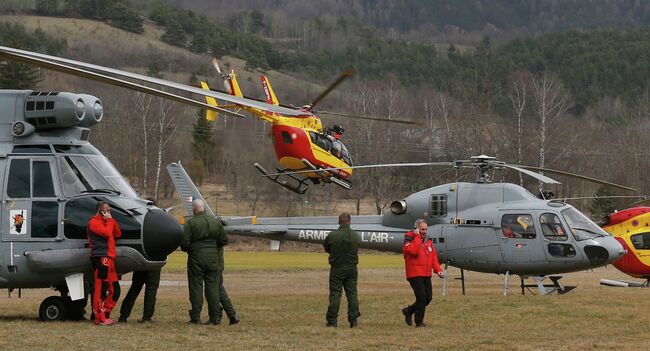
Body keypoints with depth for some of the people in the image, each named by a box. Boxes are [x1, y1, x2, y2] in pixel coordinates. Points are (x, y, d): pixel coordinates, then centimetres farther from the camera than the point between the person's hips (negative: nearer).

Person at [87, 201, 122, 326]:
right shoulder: (94, 222, -4)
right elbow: (107, 233, -18)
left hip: (108, 259, 10)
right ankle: (100, 318, -9)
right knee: (100, 289, -9)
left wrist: (112, 220, 12)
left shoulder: (105, 222, 27)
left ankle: (105, 315, 14)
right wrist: (109, 220, -4)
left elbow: (118, 234, 22)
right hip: (100, 258, -10)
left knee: (114, 289, 9)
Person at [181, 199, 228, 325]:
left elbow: (184, 243, -12)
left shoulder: (190, 224, -10)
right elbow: (224, 240, 9)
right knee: (213, 286, 7)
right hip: (212, 258, 3)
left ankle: (195, 317, 1)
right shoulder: (215, 222, 4)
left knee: (196, 286, 2)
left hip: (196, 258, -3)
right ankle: (215, 317, 5)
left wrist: (188, 250, 10)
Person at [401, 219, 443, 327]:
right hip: (415, 275, -7)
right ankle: (419, 321, -2)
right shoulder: (409, 239, -7)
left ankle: (408, 311, 27)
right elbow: (414, 251, -27)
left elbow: (434, 256, 16)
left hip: (426, 275, 7)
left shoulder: (428, 240, 15)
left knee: (428, 298, 7)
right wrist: (417, 237, -21)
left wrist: (438, 270, 4)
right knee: (421, 297, -13)